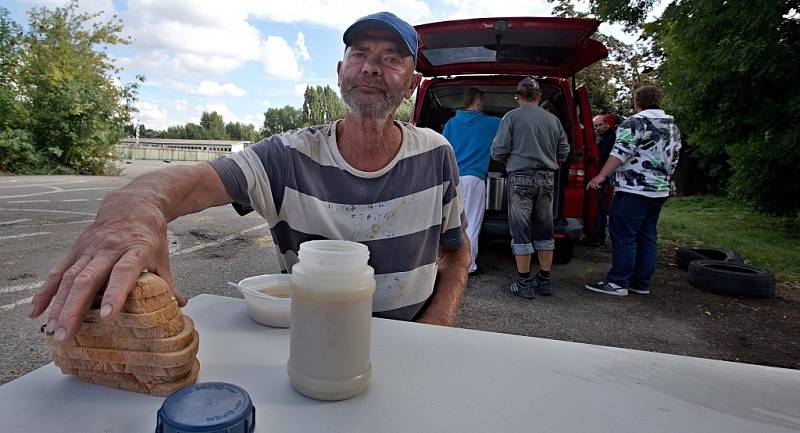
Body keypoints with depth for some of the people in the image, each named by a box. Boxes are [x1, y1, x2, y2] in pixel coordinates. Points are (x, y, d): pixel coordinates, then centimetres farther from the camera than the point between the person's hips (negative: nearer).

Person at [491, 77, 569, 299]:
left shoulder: (512, 116, -3)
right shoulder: (553, 119, 10)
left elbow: (498, 151, -7)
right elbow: (564, 152, 13)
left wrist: (508, 161, 14)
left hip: (520, 179, -5)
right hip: (546, 180, 5)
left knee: (521, 231, 0)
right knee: (544, 231, 13)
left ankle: (523, 284, 4)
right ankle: (544, 281, 21)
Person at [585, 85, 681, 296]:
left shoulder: (636, 122, -8)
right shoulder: (673, 127, 18)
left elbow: (621, 152, -19)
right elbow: (673, 161, 22)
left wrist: (602, 175, -20)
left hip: (633, 190, -9)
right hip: (659, 191, 9)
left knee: (624, 237, -6)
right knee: (647, 237, 12)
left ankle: (618, 282, -3)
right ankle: (642, 283, 17)